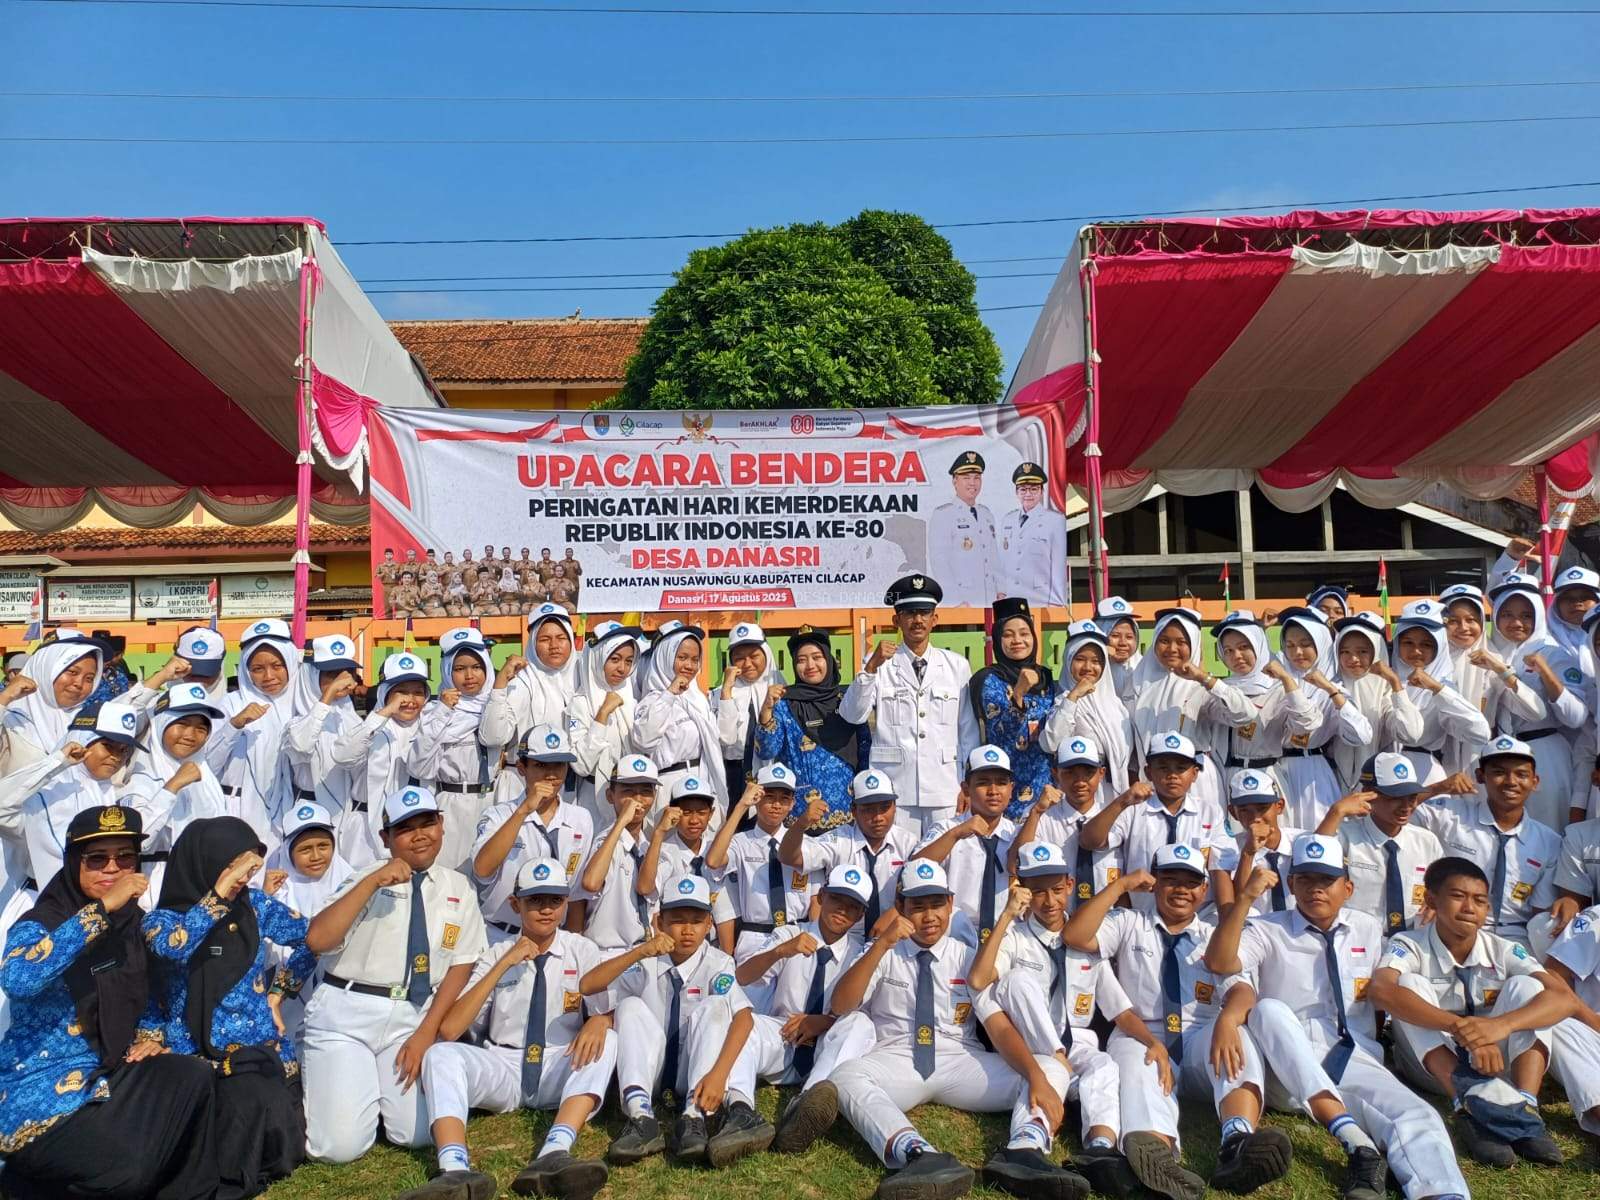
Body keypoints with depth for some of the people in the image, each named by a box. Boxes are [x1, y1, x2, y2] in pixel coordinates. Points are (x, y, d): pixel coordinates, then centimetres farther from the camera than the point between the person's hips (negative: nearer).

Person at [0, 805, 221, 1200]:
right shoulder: (39, 923, -16)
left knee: (194, 1076, -17)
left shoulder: (132, 922, 4)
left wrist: (149, 1036, -1)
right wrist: (101, 908, -40)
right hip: (40, 1091, -6)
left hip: (104, 1074, 6)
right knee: (130, 1167, -25)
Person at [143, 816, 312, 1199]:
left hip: (263, 1051, 2)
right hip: (198, 1058, -2)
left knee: (280, 1143, -19)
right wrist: (220, 890, -25)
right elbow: (173, 948, -26)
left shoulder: (253, 903, 5)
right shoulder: (163, 919, -2)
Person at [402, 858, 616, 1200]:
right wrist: (504, 964, -15)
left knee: (606, 1041, -29)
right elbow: (449, 1030, -8)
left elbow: (609, 1010, -3)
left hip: (560, 1072, 0)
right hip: (502, 1069, 0)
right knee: (440, 1053, -27)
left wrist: (599, 1021, -29)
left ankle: (554, 1156, -47)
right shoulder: (496, 955, 3)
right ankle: (455, 1172, -48)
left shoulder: (582, 951, 3)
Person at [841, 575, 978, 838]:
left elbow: (968, 729, 12)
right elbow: (852, 715, -7)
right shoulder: (879, 664, 5)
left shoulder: (957, 665, 10)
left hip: (945, 789, 2)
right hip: (894, 789, -1)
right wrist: (871, 667, -17)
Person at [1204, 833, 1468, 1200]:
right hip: (1288, 1070, -2)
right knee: (1269, 1009, -34)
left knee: (1418, 1118, -28)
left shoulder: (1369, 931, 19)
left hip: (1355, 1061, 2)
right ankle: (1355, 1139, -46)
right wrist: (1246, 898, -18)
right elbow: (1219, 962, -9)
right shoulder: (1267, 930, 8)